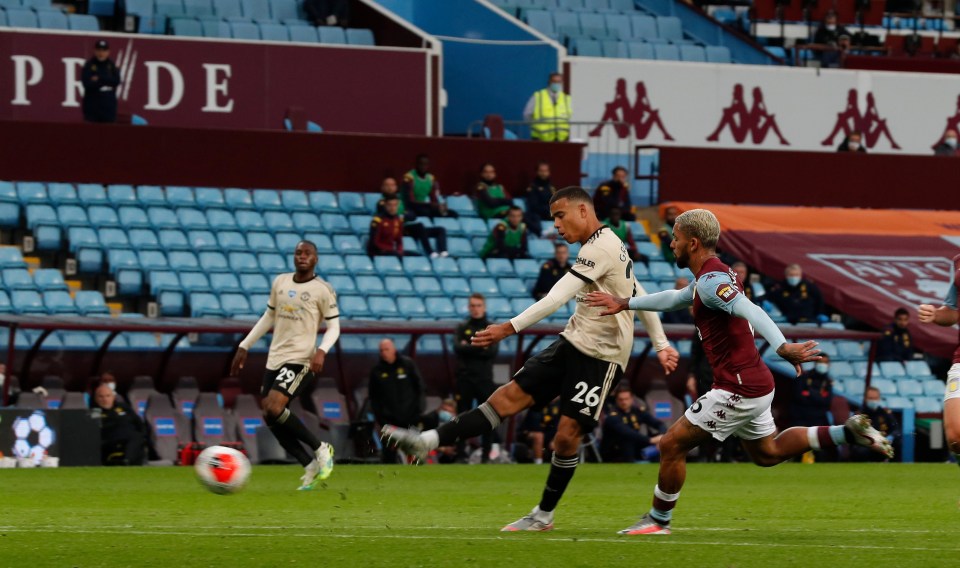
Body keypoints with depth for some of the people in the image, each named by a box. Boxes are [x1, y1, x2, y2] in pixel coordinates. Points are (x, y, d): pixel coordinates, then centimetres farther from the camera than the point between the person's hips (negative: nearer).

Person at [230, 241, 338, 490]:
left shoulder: (322, 289, -5)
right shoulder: (280, 282, 12)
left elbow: (334, 326, -5)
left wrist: (322, 350, -23)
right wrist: (244, 346, 21)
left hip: (300, 360, -7)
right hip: (275, 358, 7)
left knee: (274, 408, -23)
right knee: (270, 419, 1)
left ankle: (321, 449, -6)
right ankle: (310, 467, 11)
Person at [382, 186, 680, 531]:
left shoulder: (600, 248, -16)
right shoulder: (607, 246, 16)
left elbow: (557, 298, -25)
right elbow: (641, 298, 22)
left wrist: (509, 328, -29)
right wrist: (662, 345, 24)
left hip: (601, 356, -9)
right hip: (573, 343, 9)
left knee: (567, 434, -9)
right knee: (510, 396, -2)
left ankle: (544, 515, 6)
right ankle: (429, 441, -12)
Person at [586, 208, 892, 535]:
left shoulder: (711, 281, -18)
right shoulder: (712, 277, 14)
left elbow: (751, 311, -35)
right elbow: (673, 299, 34)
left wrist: (781, 346, -51)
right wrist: (624, 304, 36)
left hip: (738, 390, -10)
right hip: (754, 384, 10)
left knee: (672, 445, -2)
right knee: (767, 453, 24)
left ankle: (658, 521, 10)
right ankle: (849, 432, 17)